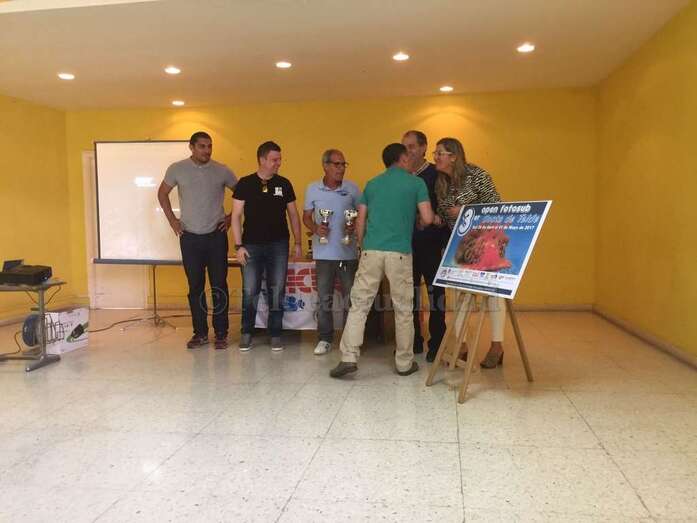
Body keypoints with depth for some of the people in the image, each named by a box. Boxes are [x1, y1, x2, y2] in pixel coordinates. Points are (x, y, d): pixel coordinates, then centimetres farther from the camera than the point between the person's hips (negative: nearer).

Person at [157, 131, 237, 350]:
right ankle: (200, 333, 17)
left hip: (216, 236, 0)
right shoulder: (177, 169, 0)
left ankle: (221, 334, 11)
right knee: (195, 286, 7)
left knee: (219, 285, 1)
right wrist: (172, 220, 5)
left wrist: (231, 217, 2)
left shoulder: (221, 171, -1)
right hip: (190, 237, 1)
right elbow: (162, 193, 13)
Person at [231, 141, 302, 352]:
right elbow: (236, 216, -1)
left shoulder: (284, 184, 6)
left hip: (278, 245, 2)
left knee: (277, 291, 4)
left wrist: (298, 242, 6)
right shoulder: (245, 183, -1)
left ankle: (275, 335, 15)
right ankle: (246, 334, 15)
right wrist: (238, 246, -7)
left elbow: (293, 214, 11)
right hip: (252, 245, -1)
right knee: (250, 291, 0)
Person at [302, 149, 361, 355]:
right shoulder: (313, 189, 2)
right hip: (323, 252, 0)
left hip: (348, 252, 0)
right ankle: (325, 339, 17)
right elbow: (306, 216, 8)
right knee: (324, 298, 7)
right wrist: (315, 228, -11)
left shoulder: (352, 188, 1)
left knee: (351, 298, 6)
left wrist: (355, 226, -13)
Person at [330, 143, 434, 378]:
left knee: (359, 305, 4)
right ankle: (405, 363, 16)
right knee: (403, 310, 7)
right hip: (400, 253, -2)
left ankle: (349, 357, -2)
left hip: (371, 251, 3)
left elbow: (360, 221, 12)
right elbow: (427, 218, -2)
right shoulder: (416, 182, 6)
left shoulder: (372, 184, 16)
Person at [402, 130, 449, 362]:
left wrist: (439, 219, -22)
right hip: (407, 244, 4)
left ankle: (436, 345, 11)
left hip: (432, 245, -4)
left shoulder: (437, 175, -3)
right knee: (409, 293, 9)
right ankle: (413, 341, 22)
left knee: (435, 291, 1)